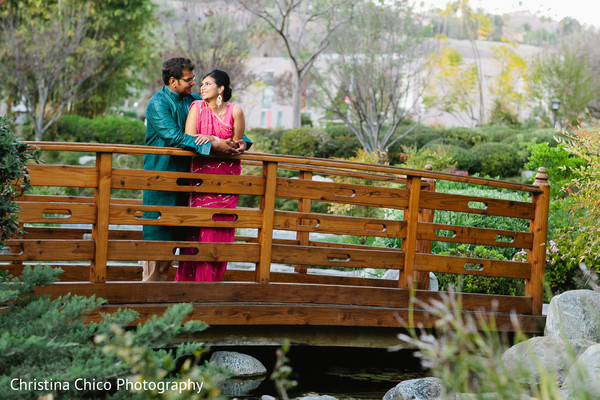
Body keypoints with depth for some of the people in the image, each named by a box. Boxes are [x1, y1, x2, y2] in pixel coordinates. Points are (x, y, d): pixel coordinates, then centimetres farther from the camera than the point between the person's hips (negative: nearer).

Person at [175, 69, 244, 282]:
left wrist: (212, 139, -17)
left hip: (227, 177, 1)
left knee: (221, 230, 0)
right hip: (201, 175, -1)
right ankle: (189, 279, -1)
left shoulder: (234, 111, -1)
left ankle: (212, 279, 10)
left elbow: (236, 143, -1)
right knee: (199, 229, -7)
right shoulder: (197, 107, -1)